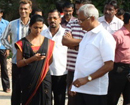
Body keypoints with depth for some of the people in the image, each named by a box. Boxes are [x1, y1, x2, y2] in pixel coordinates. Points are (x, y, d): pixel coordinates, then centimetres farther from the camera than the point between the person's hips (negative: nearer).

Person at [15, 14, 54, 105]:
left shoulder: (48, 42, 7)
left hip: (44, 79, 2)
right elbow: (19, 63, -4)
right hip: (28, 80, -2)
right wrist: (32, 59, -15)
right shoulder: (22, 43, 0)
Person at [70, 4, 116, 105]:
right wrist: (74, 85, 14)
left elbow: (109, 65, -15)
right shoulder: (87, 35, 15)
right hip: (81, 88, 7)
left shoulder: (105, 37, -10)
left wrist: (87, 79, -19)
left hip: (95, 91, -7)